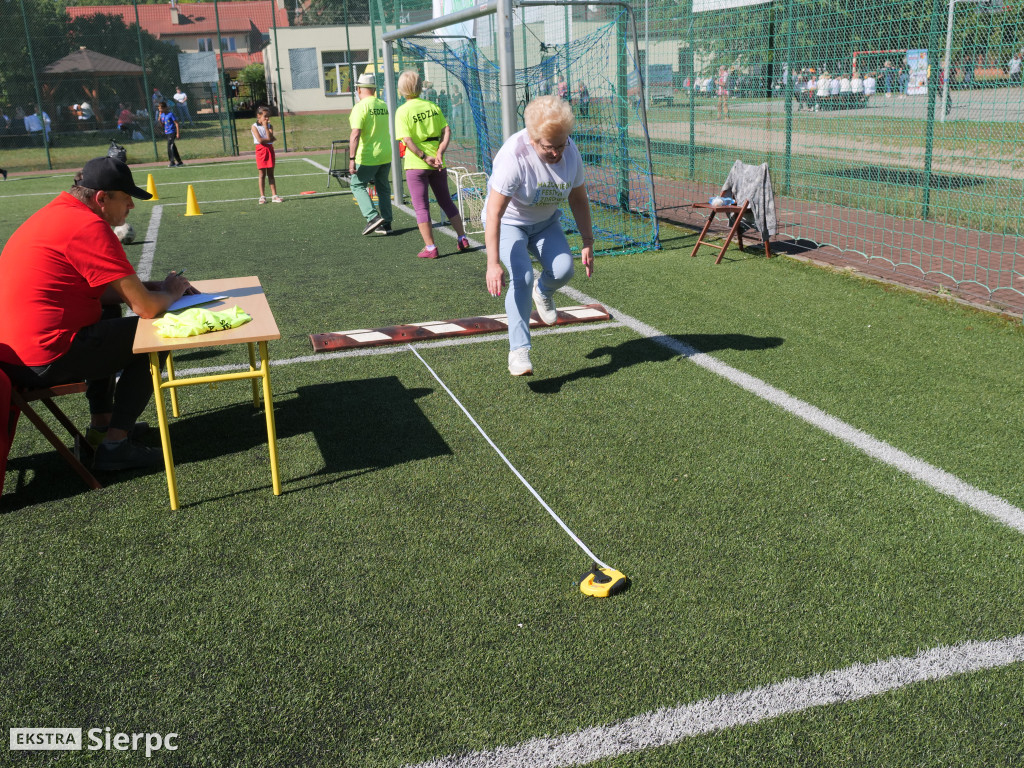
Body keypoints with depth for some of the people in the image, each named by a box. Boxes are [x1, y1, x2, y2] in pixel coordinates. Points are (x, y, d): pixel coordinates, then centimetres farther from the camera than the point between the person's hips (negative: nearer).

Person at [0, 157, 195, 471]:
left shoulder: (55, 212, 15)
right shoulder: (90, 227, -16)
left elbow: (98, 290, 23)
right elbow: (146, 307, -17)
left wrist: (155, 286, 13)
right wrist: (170, 293, 5)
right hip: (43, 363, -10)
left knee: (109, 314, 32)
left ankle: (100, 425, 33)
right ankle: (115, 444, 0)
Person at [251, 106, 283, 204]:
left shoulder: (270, 126, 6)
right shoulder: (254, 126, -3)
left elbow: (269, 138, -10)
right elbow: (260, 139, -15)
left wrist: (266, 126, -11)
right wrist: (271, 139, -7)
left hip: (270, 150, 3)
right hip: (260, 150, -3)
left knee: (270, 174, 6)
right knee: (262, 174, 1)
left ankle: (274, 196, 5)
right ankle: (262, 196, 6)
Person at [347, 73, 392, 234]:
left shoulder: (360, 107, -14)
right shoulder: (383, 106, 7)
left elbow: (355, 135, -21)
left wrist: (352, 159, -22)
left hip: (367, 157, -6)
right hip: (386, 155, 6)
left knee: (357, 185, 7)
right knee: (383, 188, 15)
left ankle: (373, 217, -9)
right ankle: (386, 223, 16)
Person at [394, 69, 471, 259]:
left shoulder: (403, 111, -8)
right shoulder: (432, 106, 5)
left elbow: (407, 139, -17)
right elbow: (446, 131, -3)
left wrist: (424, 157, -13)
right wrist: (439, 154, -9)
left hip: (416, 165, -4)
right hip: (437, 164, 4)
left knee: (421, 207, 3)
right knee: (446, 202, 18)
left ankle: (430, 248, 2)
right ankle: (462, 239, 20)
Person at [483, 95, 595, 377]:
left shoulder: (570, 151, -16)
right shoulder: (513, 157, -33)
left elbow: (578, 199, -1)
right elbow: (493, 213, -35)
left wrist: (588, 242, -1)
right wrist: (493, 263, -39)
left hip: (545, 222, 5)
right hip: (508, 223, -5)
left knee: (563, 270, -16)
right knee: (522, 277, -25)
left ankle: (543, 292, 22)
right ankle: (518, 351, -17)